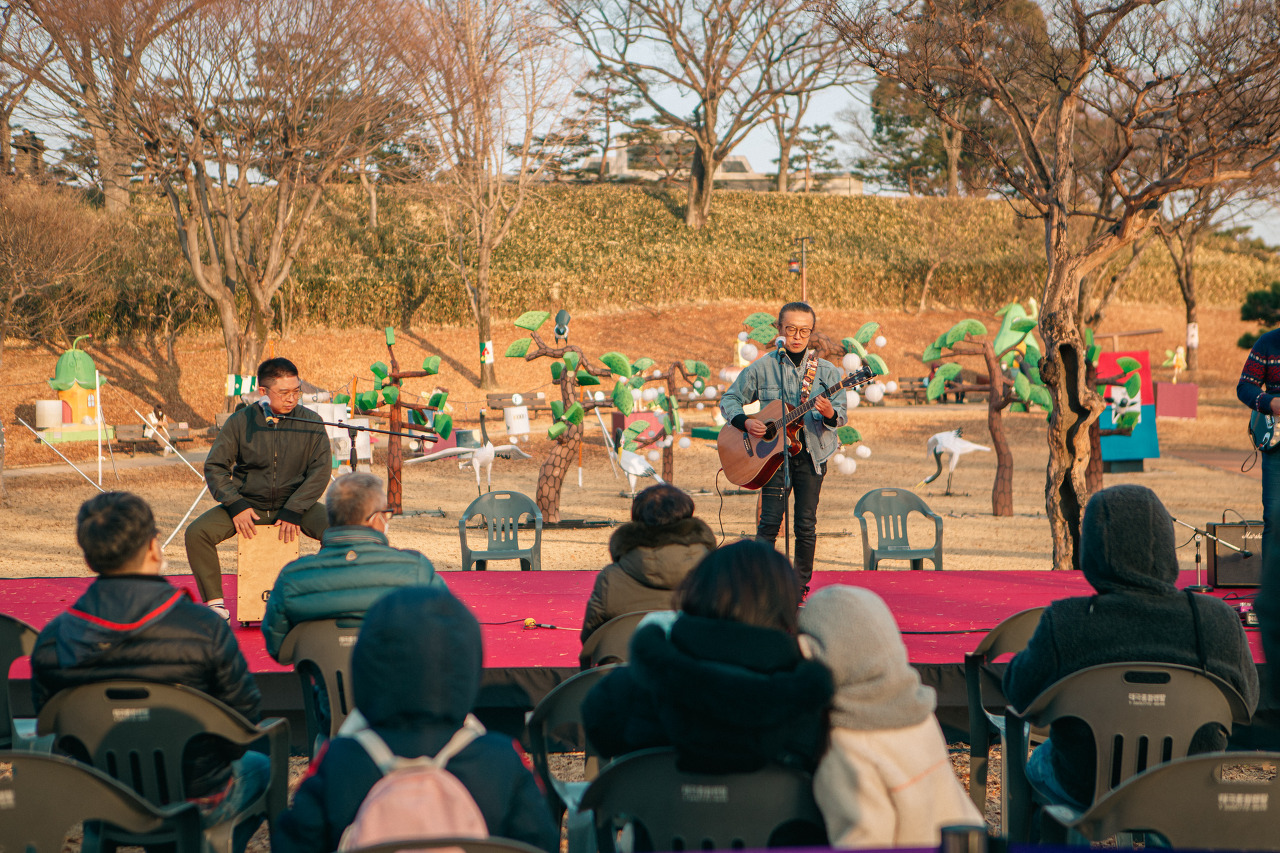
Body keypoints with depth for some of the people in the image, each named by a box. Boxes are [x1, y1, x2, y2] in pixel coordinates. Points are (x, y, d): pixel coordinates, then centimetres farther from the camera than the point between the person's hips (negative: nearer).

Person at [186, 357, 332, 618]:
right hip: (248, 504, 1)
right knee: (196, 533, -21)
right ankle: (215, 603, -9)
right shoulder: (241, 422, -3)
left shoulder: (311, 422, -4)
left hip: (294, 502, -1)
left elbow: (321, 469, -6)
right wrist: (235, 505, -13)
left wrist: (294, 511, -17)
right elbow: (214, 466, 1)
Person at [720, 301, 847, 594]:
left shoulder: (825, 370, 5)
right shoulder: (763, 367, 3)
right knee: (769, 522, -8)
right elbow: (729, 400, 9)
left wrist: (829, 414, -23)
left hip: (811, 453, 1)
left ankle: (799, 589, 10)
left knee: (806, 525, 1)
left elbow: (840, 414, 1)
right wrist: (745, 422, -10)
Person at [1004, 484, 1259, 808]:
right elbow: (1245, 701, -3)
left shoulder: (1063, 626, -26)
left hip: (1089, 788, -2)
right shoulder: (1221, 621, -19)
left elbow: (1021, 694, -10)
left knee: (1038, 761, 34)